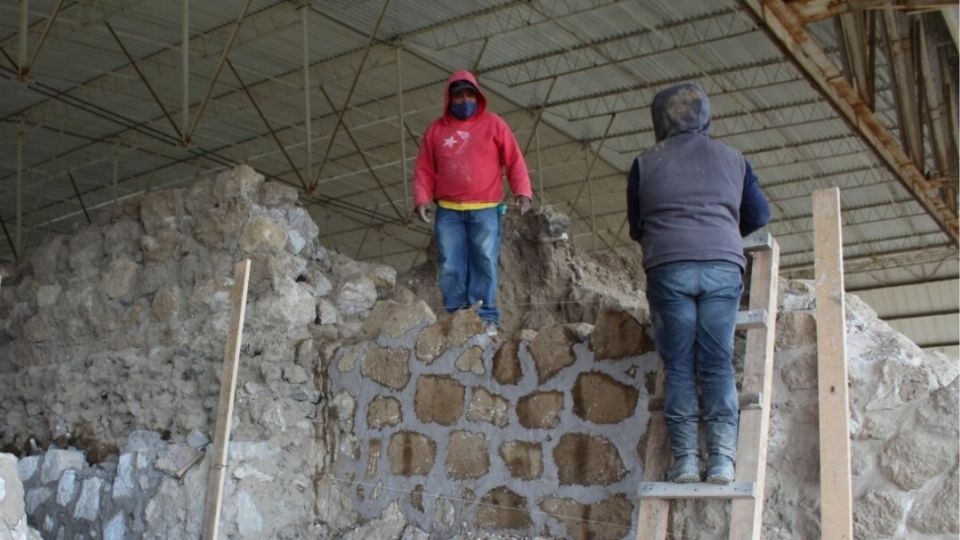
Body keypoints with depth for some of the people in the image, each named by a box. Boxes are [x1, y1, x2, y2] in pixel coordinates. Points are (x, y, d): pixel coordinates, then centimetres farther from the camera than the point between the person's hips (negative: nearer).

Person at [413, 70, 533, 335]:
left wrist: (523, 191, -9)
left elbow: (515, 161, 3)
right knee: (451, 268, -2)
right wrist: (421, 198, -1)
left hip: (485, 210, -2)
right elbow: (424, 170, 12)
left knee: (484, 264, -5)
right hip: (448, 211, 2)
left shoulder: (493, 124, 8)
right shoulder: (436, 129, 14)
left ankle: (486, 318, -3)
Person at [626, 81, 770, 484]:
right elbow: (759, 215, 23)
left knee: (678, 366, 4)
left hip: (668, 268, -1)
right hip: (723, 267, 1)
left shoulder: (646, 164, 12)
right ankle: (722, 457, -4)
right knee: (718, 364, 4)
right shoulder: (732, 159, 16)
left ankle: (684, 458, 0)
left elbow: (635, 228, 19)